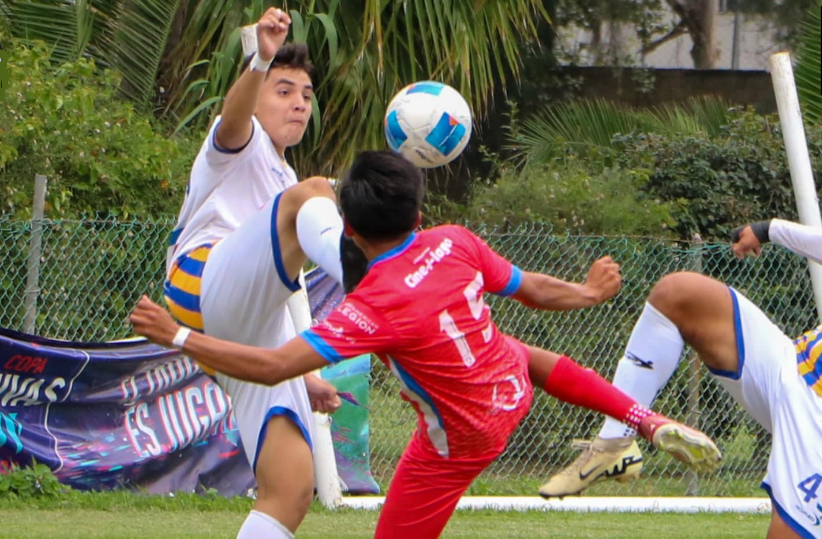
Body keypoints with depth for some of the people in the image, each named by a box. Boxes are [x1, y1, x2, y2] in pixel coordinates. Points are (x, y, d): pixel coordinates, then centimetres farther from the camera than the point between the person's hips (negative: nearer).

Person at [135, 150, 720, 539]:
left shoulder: (376, 305, -34)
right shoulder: (456, 243, -17)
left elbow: (274, 365, -39)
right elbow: (535, 289, -1)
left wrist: (178, 336, -34)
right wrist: (589, 291, 20)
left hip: (462, 439, -7)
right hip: (512, 386, 7)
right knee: (528, 356, 41)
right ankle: (653, 424, 38)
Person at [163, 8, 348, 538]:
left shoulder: (282, 183, 37)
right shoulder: (243, 145, 13)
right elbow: (234, 115, -15)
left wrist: (302, 375, 31)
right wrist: (261, 62, -36)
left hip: (257, 344, 8)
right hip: (207, 282, -8)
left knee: (292, 489, -6)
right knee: (314, 193, -27)